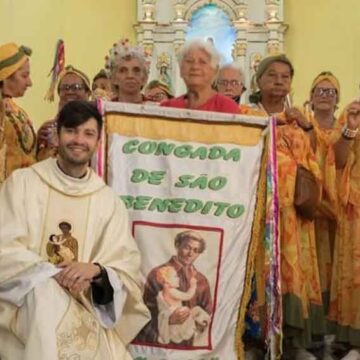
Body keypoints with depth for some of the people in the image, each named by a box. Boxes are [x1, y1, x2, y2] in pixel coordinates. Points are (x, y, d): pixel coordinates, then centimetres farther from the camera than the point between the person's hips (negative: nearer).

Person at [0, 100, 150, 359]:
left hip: (84, 307, 1)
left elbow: (127, 269, 3)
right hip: (25, 302, -1)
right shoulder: (23, 182, 4)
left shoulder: (109, 201, 9)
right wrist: (53, 273, -19)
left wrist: (96, 270, -18)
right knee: (45, 288, -33)